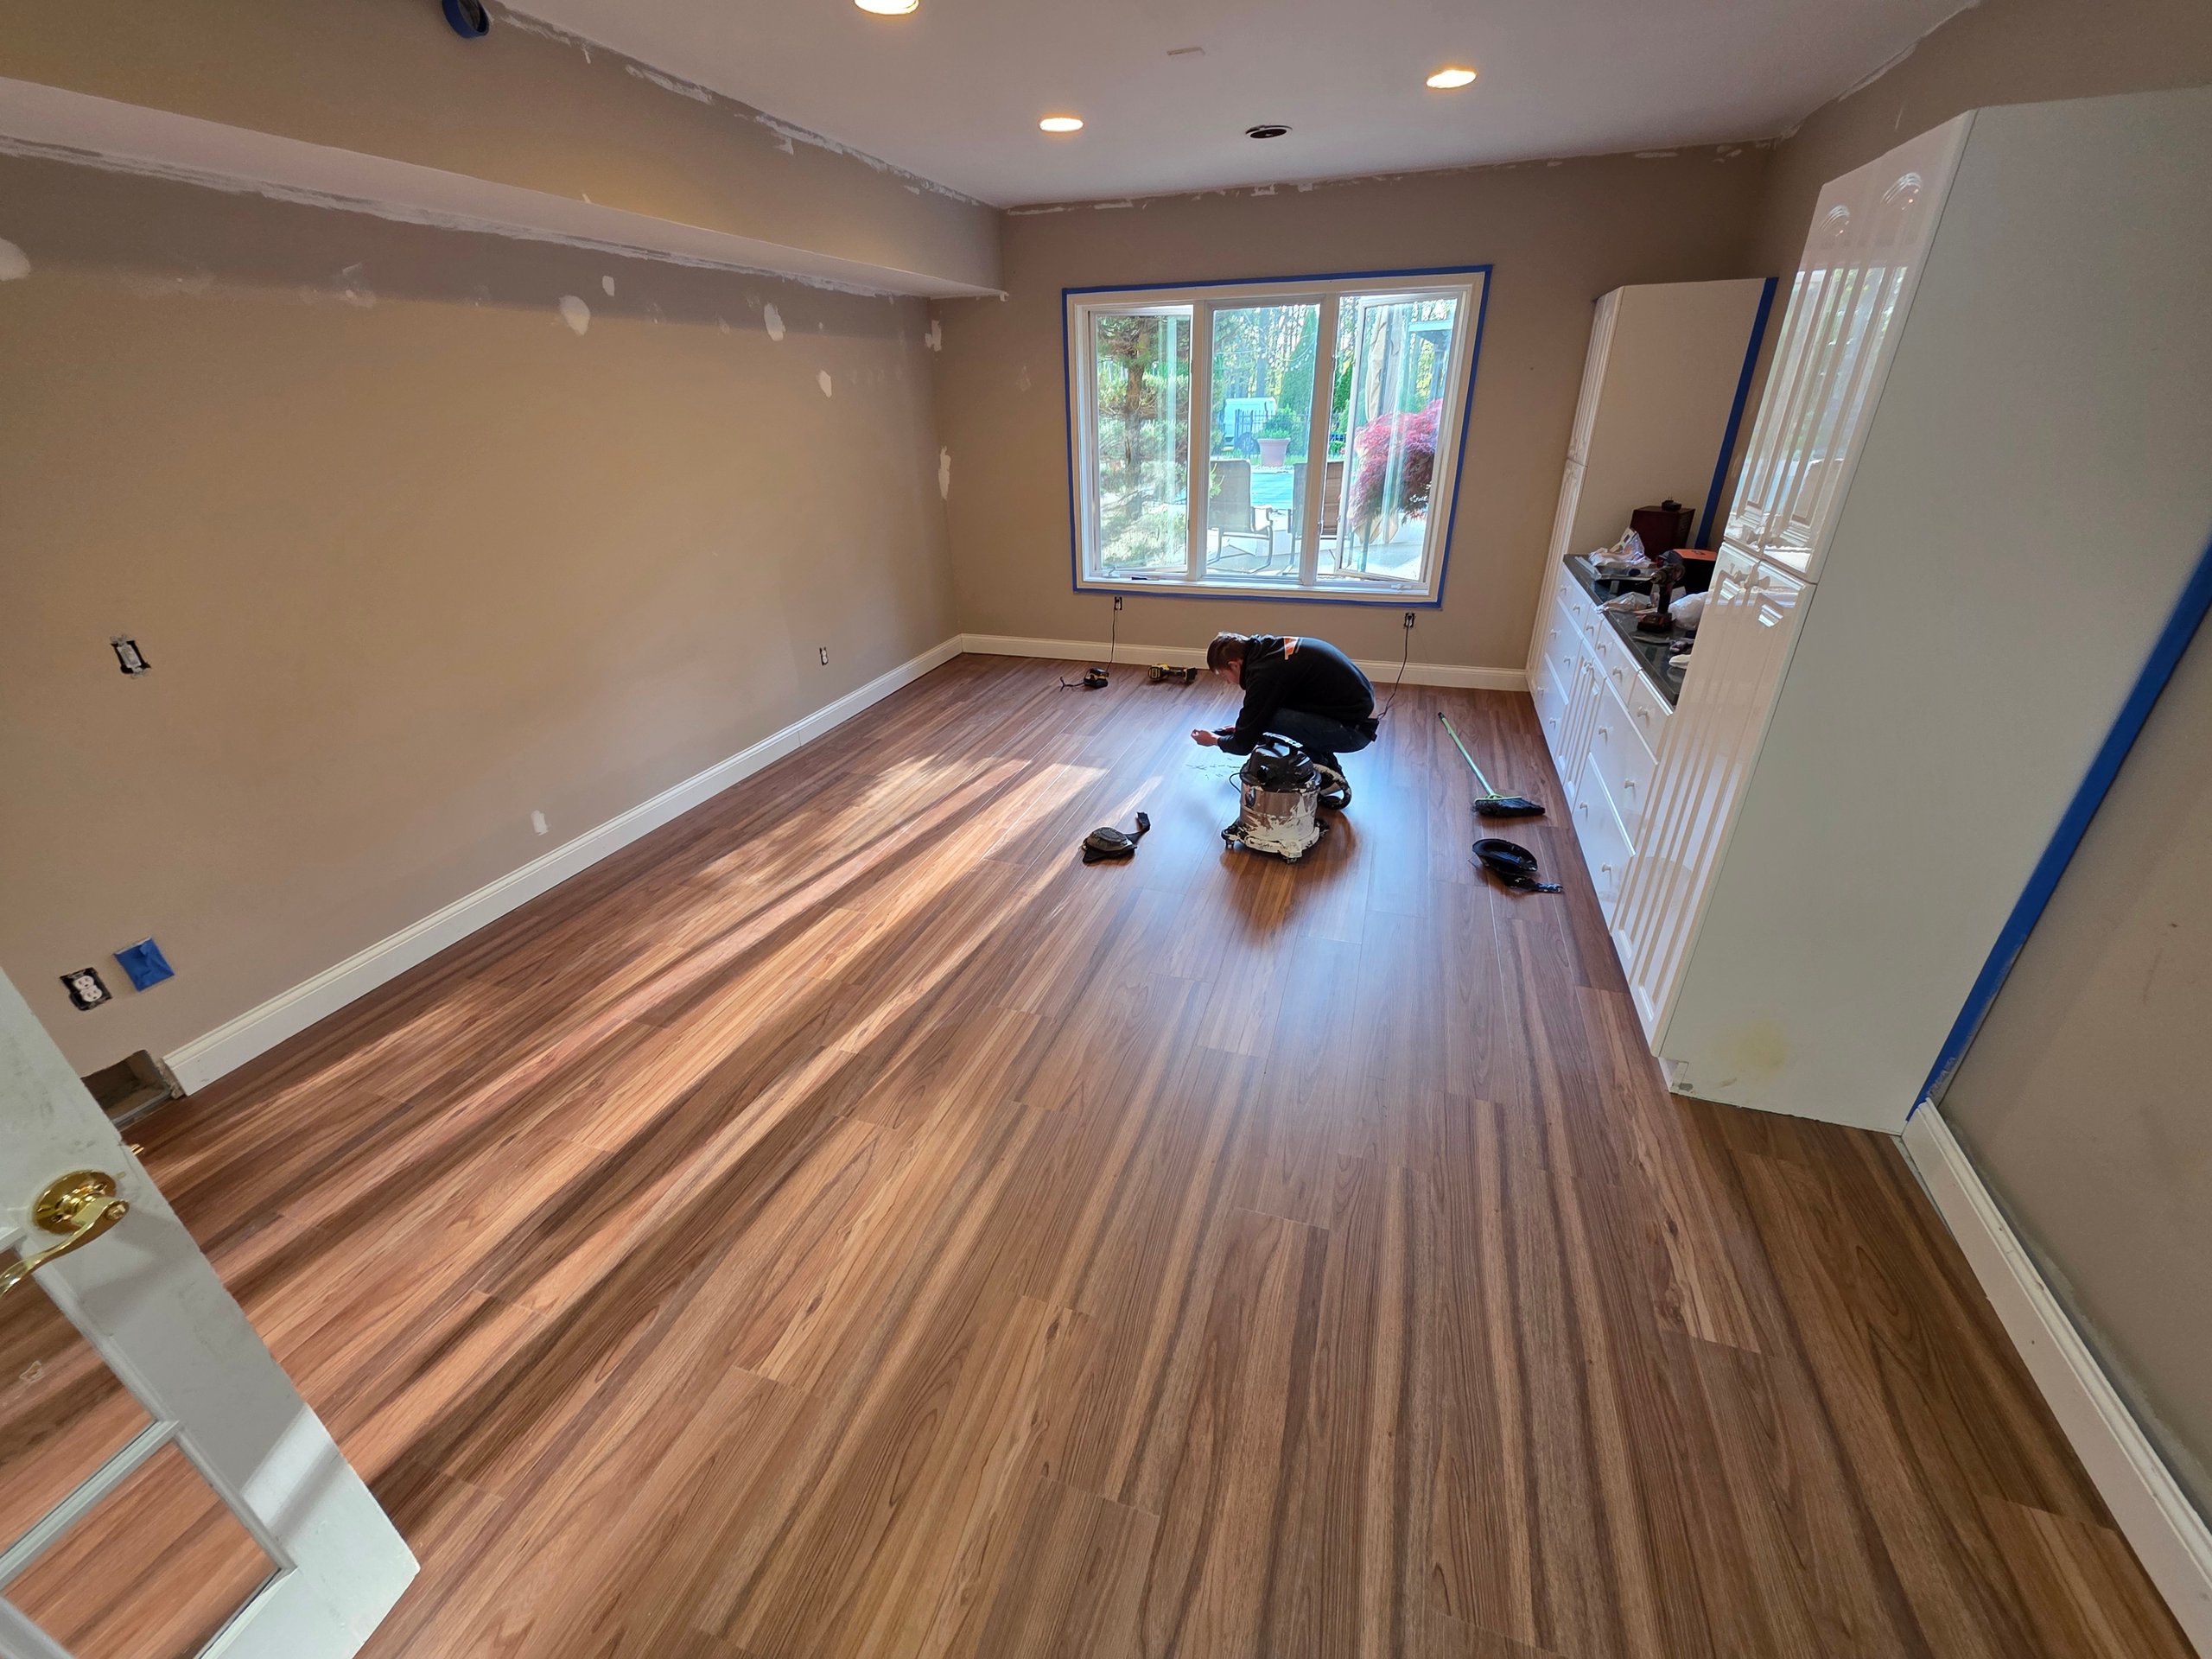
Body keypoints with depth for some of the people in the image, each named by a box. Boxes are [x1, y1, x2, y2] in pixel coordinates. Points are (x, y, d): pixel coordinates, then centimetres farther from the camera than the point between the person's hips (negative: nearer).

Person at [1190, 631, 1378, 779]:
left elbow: (1244, 745, -10)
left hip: (1354, 729, -9)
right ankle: (1326, 762, 16)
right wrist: (1242, 728, 30)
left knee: (1265, 713, -18)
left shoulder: (1264, 672, -19)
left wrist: (1215, 740, 9)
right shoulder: (1273, 647, 8)